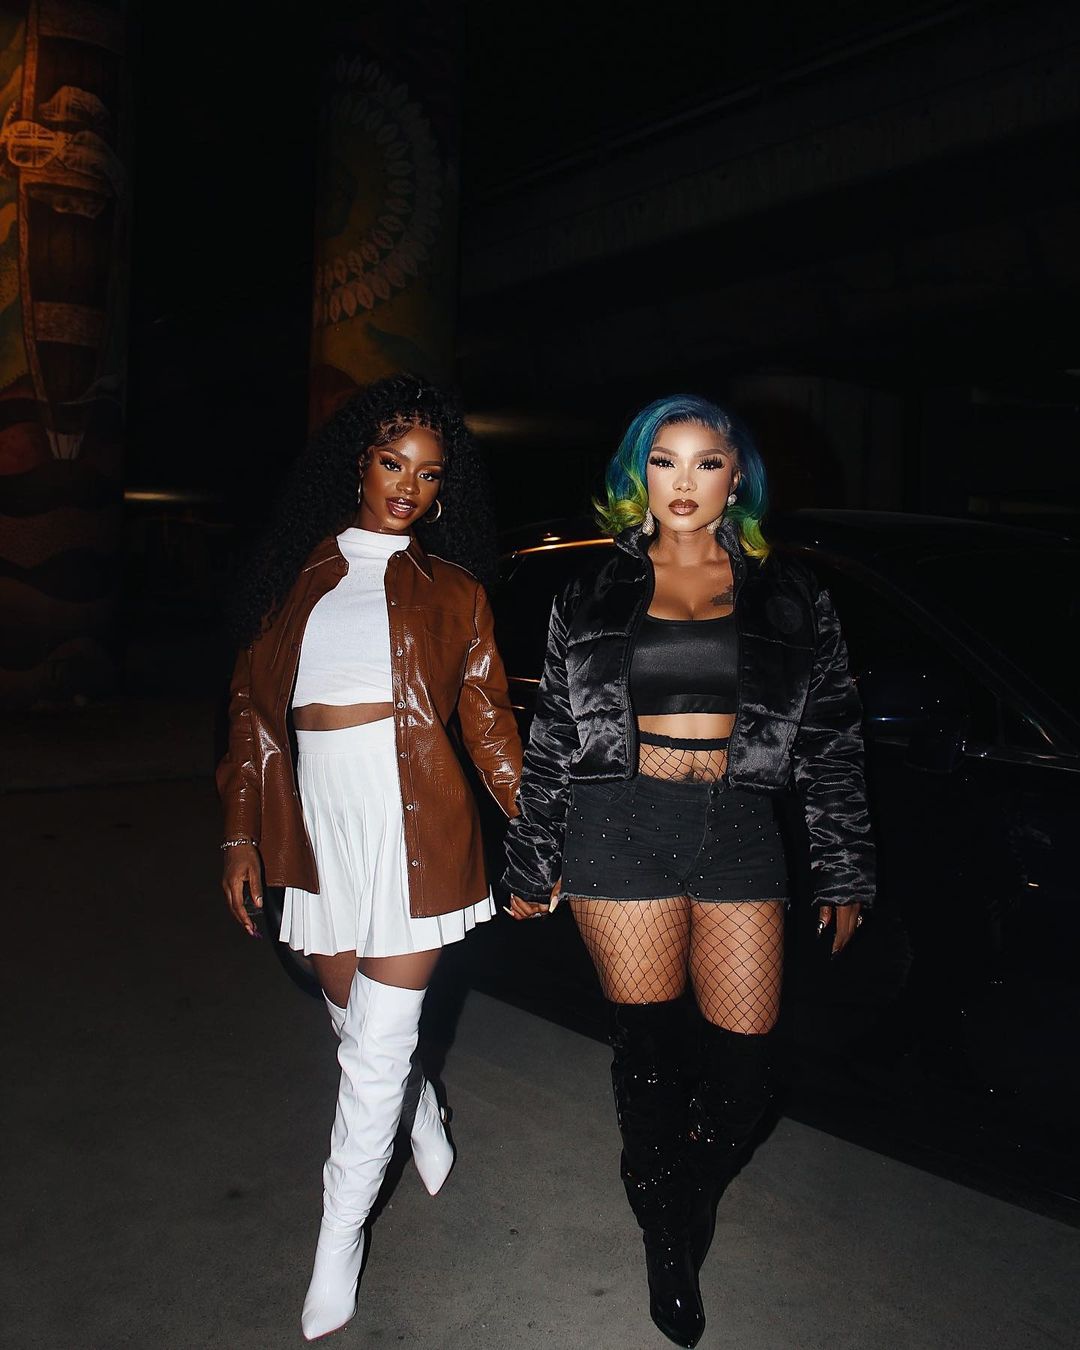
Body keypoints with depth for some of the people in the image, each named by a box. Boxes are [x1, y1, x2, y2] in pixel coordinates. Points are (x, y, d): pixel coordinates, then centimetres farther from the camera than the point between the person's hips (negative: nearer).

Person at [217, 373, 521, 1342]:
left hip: (414, 822, -3)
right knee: (351, 1012, 17)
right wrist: (243, 835, 6)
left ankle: (341, 1235, 17)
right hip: (321, 818, 3)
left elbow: (487, 718, 6)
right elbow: (254, 708, 10)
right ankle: (423, 1112, 49)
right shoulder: (297, 572, 9)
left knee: (379, 1039, -2)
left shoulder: (452, 592, 7)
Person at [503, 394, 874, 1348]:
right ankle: (668, 1243, 29)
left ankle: (689, 1200, 35)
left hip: (739, 830, 1)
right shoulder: (596, 597, 6)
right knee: (650, 1047, 6)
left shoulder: (788, 596, 7)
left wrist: (844, 871, 6)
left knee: (744, 1062, 2)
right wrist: (533, 864, 9)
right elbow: (553, 739, 8)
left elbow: (833, 739, 8)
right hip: (623, 830, -1)